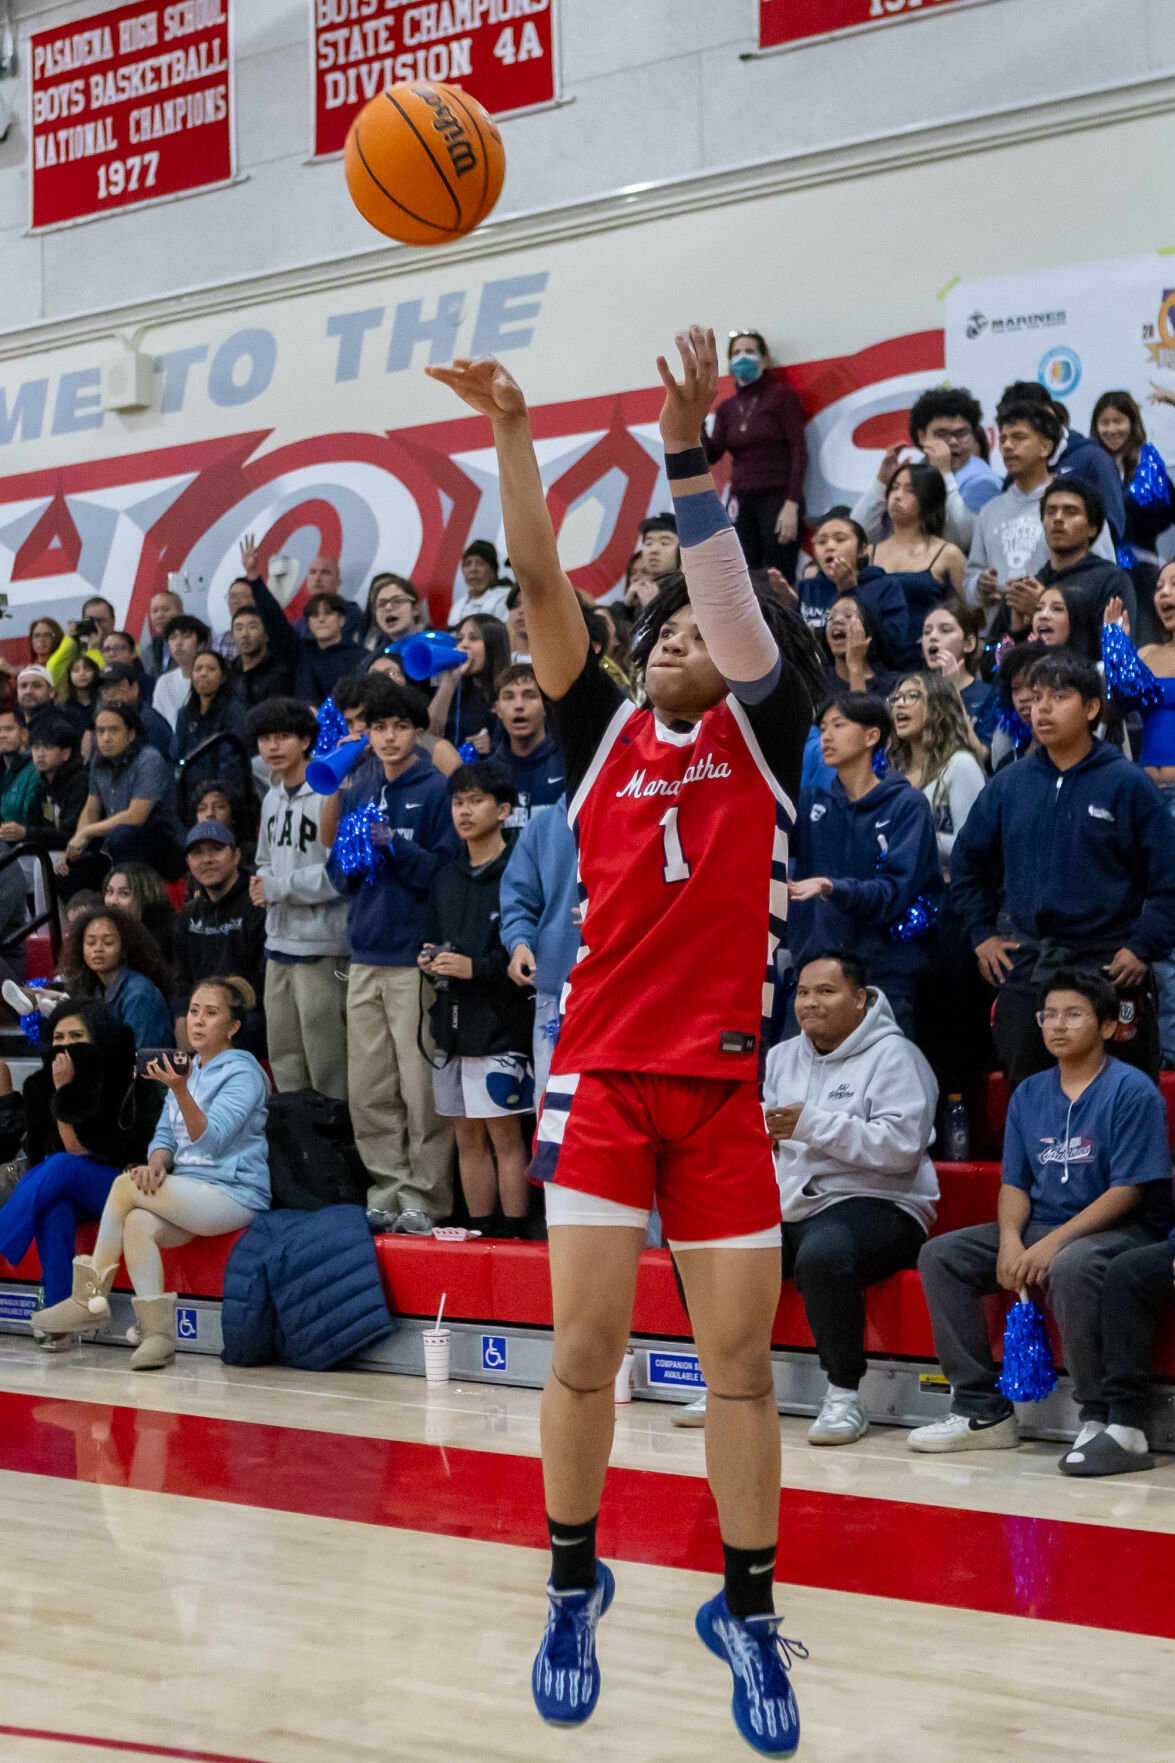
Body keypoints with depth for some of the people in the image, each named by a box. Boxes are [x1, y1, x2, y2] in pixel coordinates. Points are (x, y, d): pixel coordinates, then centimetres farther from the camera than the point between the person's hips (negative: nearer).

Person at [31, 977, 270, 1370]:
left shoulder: (242, 1072, -5)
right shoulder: (187, 1069, 19)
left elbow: (211, 1139, -17)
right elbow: (166, 1134, 16)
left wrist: (180, 1091, -32)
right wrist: (156, 1163, -7)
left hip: (234, 1195, -7)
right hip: (186, 1196, 7)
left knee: (126, 1185, -21)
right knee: (138, 1224, -26)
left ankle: (91, 1298, -11)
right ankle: (157, 1333, -29)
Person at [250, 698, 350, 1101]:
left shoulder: (329, 794, -13)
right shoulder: (272, 800, 16)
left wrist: (280, 887, -12)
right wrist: (261, 885, 4)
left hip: (321, 946, -9)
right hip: (279, 943, 9)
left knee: (325, 1056, -6)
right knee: (284, 1057, 14)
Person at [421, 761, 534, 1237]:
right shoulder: (446, 877, 17)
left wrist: (476, 967, -17)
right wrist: (429, 960, 6)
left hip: (499, 1021, -7)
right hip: (451, 1020, 7)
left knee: (503, 1132, -5)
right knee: (467, 1136, 10)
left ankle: (513, 1233, -1)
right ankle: (479, 1230, 15)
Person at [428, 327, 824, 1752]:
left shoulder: (761, 736, 5)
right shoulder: (604, 738, 9)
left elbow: (734, 600, -10)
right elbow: (541, 586, 0)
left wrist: (687, 451, -22)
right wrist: (510, 439, -10)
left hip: (722, 1079, -1)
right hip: (601, 1074, 1)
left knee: (739, 1360, 2)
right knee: (585, 1348, -1)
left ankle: (749, 1614, 14)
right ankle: (572, 1592, 16)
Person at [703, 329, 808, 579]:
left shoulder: (781, 396, 2)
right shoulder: (726, 408, 16)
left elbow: (799, 452, -5)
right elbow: (712, 455, 3)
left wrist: (792, 503, -15)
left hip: (777, 499, -5)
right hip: (741, 503, 5)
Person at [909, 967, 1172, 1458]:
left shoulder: (1132, 1092, -8)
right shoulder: (1029, 1094, 12)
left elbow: (1127, 1191, -15)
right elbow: (1014, 1182, 11)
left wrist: (1051, 1244, -22)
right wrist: (1010, 1239, -11)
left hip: (1118, 1230, -7)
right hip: (1039, 1228, 7)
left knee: (1070, 1266, -40)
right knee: (940, 1255, -10)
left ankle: (1100, 1416, -24)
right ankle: (983, 1410, -9)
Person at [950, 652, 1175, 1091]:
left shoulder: (1127, 784, -4)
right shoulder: (1008, 784, 8)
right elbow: (967, 862, 20)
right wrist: (981, 934, 11)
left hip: (1108, 965, -4)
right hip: (1025, 966, 4)